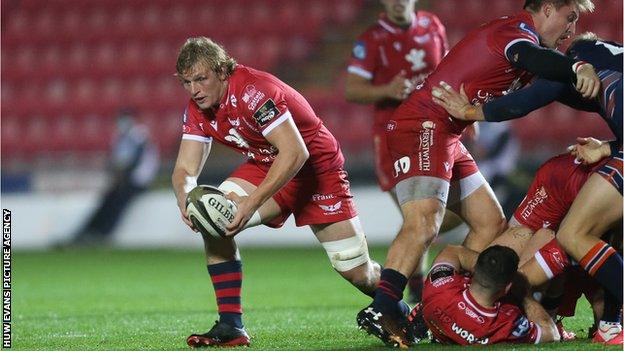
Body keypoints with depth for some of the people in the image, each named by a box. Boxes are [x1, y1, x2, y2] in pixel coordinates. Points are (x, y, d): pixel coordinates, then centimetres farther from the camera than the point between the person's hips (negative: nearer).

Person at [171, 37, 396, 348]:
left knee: (358, 273, -6)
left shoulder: (253, 91, -30)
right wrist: (185, 197, -31)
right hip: (266, 167, 6)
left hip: (317, 167, -6)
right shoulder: (197, 110, -7)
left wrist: (252, 201, -40)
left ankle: (399, 311, 30)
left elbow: (295, 153, -35)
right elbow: (185, 169, -6)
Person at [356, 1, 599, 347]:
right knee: (423, 224, -26)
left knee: (491, 224, 11)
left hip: (446, 137, 11)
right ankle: (381, 310, -32)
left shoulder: (517, 34, 20)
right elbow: (532, 58, -36)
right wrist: (577, 68, -49)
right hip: (422, 127, -11)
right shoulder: (516, 31, -12)